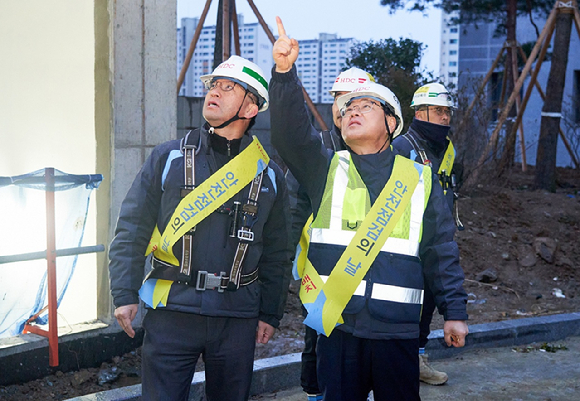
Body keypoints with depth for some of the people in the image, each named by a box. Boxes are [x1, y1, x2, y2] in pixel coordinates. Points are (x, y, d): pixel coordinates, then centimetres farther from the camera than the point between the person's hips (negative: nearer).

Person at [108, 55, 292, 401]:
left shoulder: (269, 175, 7)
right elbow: (132, 231, 2)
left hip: (237, 316, 2)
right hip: (172, 311, -1)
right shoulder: (168, 158, 2)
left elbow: (277, 254, 12)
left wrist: (270, 314, 10)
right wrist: (125, 294, -5)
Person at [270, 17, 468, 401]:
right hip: (337, 325, 0)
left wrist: (455, 312, 6)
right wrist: (285, 70, -22)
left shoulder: (420, 179, 9)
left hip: (397, 328, 0)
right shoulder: (326, 169, 9)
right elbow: (291, 132, -8)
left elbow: (442, 252, 9)